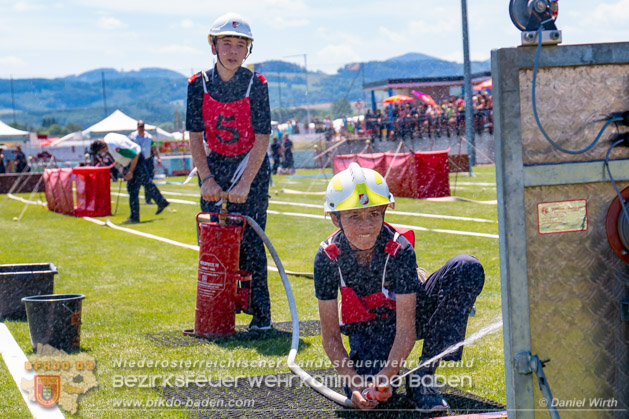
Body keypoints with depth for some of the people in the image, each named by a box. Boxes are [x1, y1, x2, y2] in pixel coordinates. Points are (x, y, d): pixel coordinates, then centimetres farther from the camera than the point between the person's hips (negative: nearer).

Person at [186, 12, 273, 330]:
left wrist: (245, 183, -21)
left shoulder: (256, 85, -11)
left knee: (250, 241, -8)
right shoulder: (199, 84, -4)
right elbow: (195, 136, -2)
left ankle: (261, 315, -2)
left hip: (251, 167, -3)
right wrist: (207, 179, -12)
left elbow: (262, 139, -14)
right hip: (215, 165, 3)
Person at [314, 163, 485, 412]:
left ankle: (423, 375, -22)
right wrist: (354, 382, -31)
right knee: (365, 395, -31)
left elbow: (406, 328, -28)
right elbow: (330, 335, -17)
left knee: (467, 268, -27)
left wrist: (384, 377, -42)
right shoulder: (327, 257, -22)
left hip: (409, 314, 1)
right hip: (367, 328, -1)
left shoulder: (400, 249, -27)